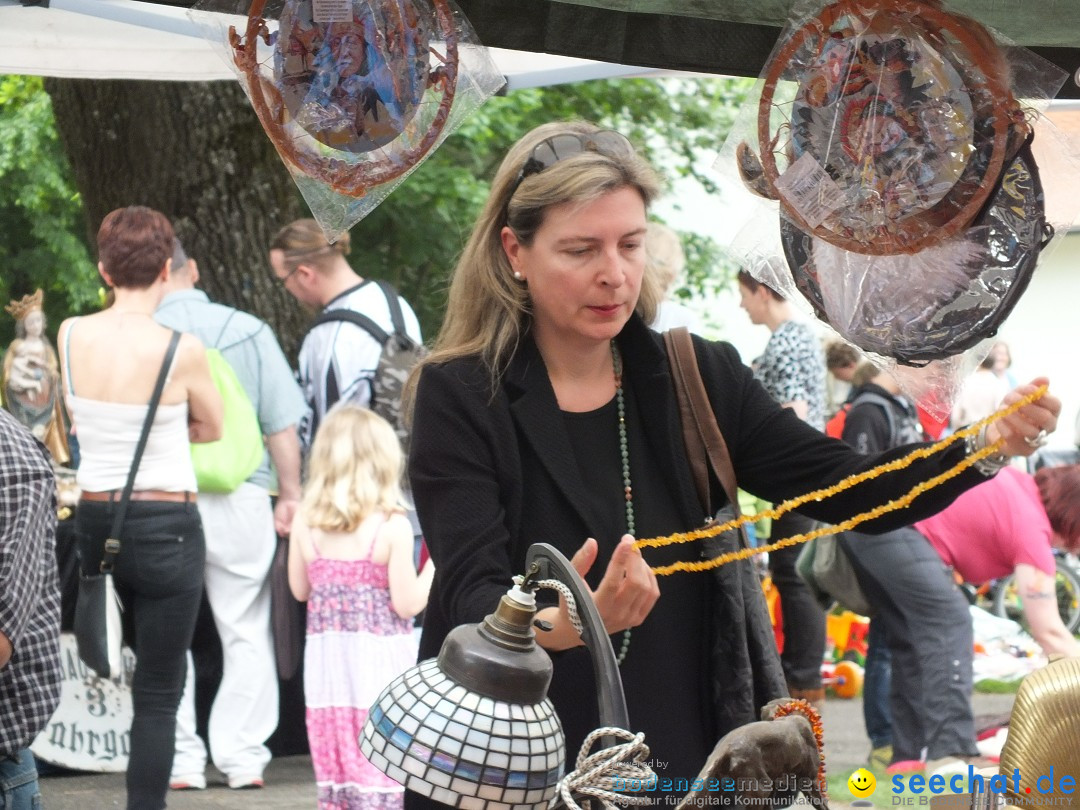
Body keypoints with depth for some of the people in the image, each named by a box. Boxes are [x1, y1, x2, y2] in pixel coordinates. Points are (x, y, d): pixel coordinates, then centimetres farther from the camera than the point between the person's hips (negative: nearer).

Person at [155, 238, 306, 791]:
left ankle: (181, 760, 8)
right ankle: (242, 757, 7)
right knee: (244, 631, 9)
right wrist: (290, 494, 7)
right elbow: (281, 425, -1)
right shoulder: (248, 331, -1)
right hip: (238, 498, 1)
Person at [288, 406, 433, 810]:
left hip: (327, 657, 4)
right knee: (382, 774, -1)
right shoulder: (392, 528, -13)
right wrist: (432, 565, 2)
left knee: (335, 764, 12)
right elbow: (407, 604, -10)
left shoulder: (306, 524, -1)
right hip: (380, 661, -4)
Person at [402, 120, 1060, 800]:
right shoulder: (460, 399, -9)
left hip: (690, 767, 4)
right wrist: (559, 625, -40)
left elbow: (854, 492, -4)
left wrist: (988, 444, -21)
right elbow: (473, 597, -19)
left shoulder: (701, 380, 1)